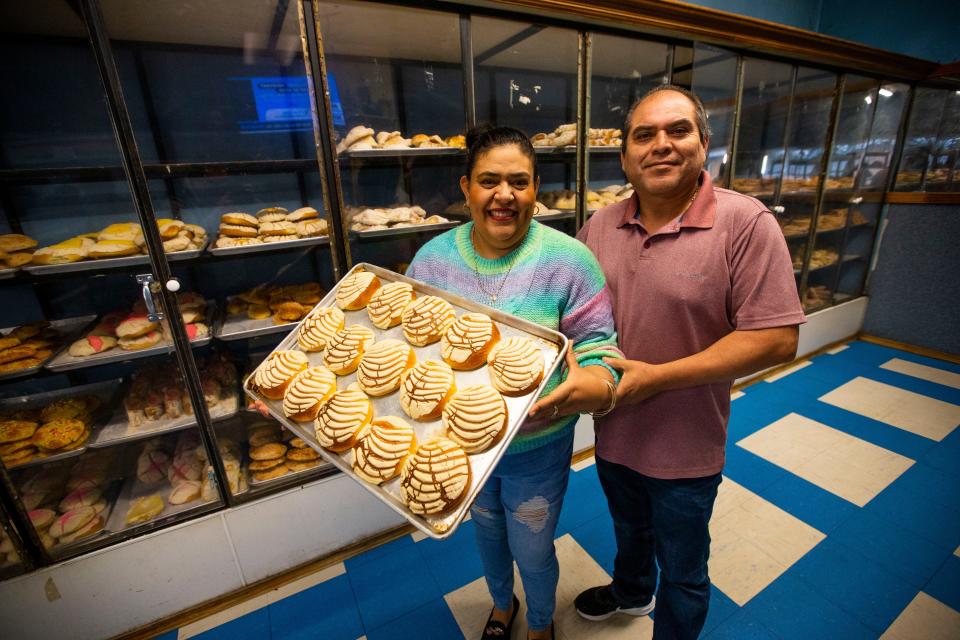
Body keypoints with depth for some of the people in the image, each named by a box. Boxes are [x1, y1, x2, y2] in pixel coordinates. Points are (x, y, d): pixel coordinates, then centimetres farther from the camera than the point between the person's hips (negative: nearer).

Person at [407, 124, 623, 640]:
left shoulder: (567, 259, -17)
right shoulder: (432, 258, -8)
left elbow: (599, 347, -15)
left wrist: (591, 387, -37)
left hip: (536, 447, -2)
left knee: (532, 554, 21)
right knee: (486, 531, 30)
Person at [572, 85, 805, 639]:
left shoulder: (745, 223, -18)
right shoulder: (599, 225, -3)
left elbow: (777, 338, -21)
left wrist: (658, 377, -25)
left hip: (685, 450, -4)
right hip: (612, 434, 5)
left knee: (682, 574, 22)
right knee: (628, 531, 34)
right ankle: (631, 592, 65)